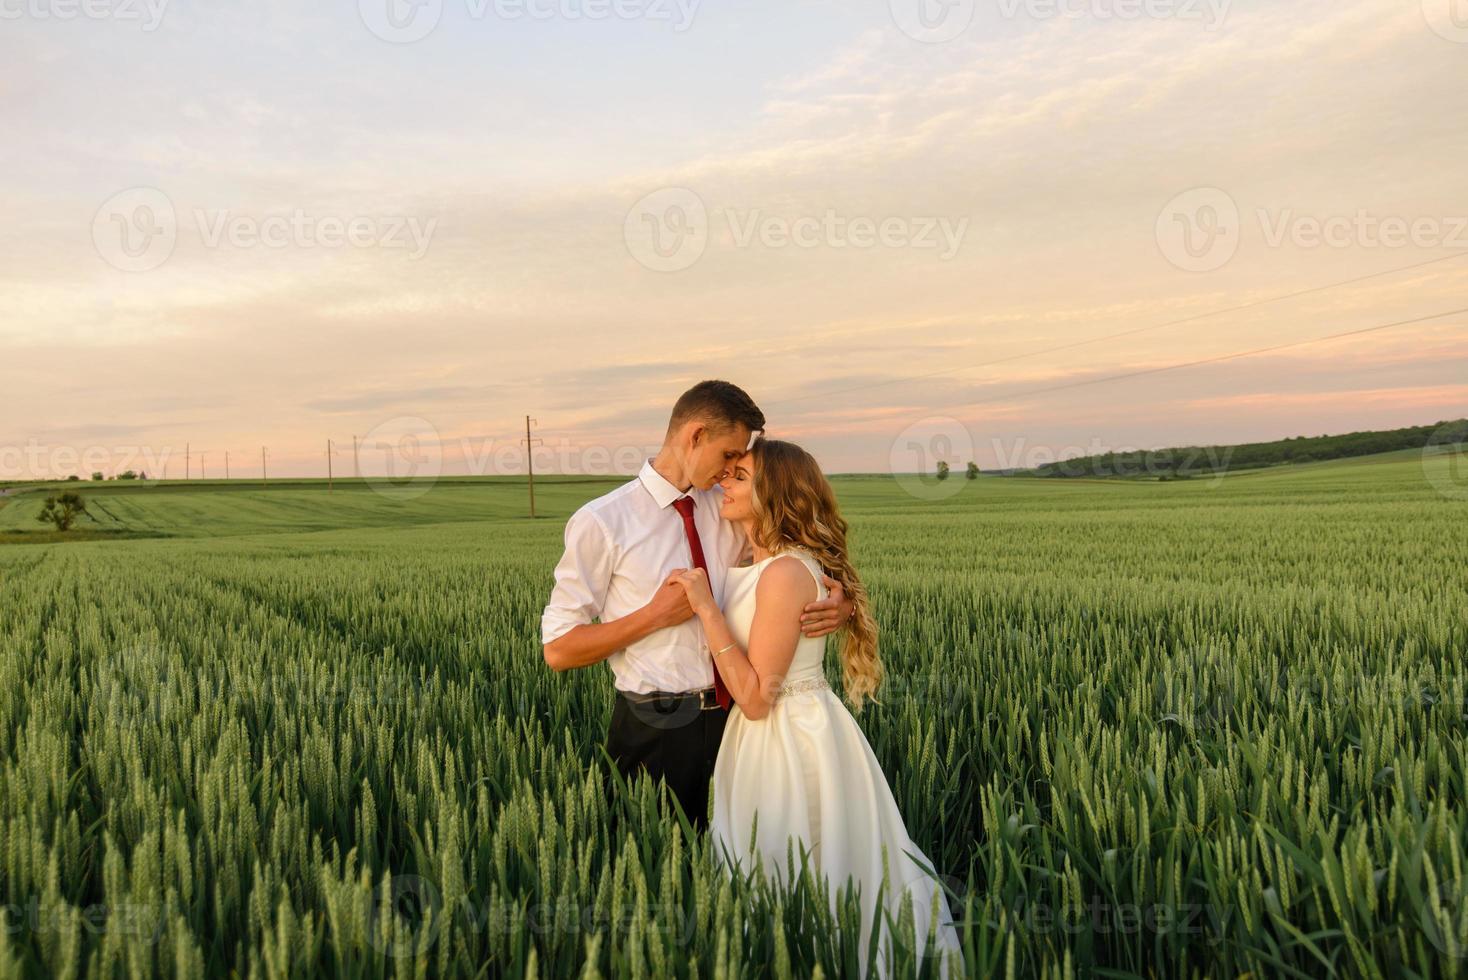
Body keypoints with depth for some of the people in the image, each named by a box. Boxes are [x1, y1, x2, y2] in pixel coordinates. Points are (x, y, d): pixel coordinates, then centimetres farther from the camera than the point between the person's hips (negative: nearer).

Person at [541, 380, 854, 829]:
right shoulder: (601, 522, -10)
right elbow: (558, 649, -9)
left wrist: (839, 601, -13)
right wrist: (656, 614, -18)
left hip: (732, 717, 5)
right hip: (656, 731, -4)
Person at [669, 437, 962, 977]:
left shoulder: (786, 572, -22)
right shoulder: (763, 567, 8)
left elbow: (755, 697, -23)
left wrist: (707, 608, -23)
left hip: (792, 743, -10)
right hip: (775, 736, 10)